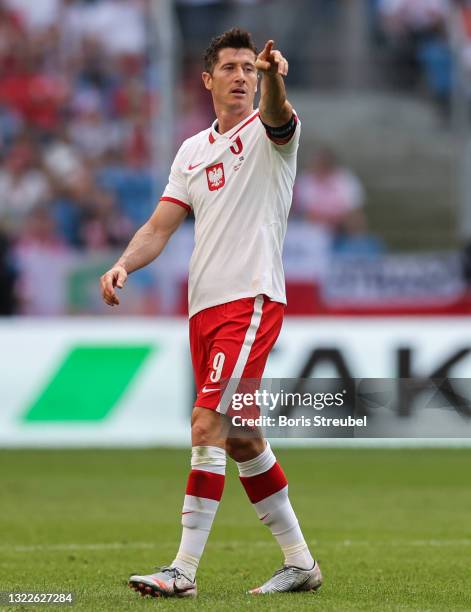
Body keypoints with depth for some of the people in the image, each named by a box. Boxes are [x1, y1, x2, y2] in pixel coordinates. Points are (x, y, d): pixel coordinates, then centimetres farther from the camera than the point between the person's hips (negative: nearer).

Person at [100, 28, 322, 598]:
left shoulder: (268, 132, -1)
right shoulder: (192, 150, 17)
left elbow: (277, 116, -27)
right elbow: (160, 226, 14)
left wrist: (273, 76, -49)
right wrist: (123, 265, -6)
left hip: (253, 299, -7)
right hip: (204, 308, 7)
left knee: (208, 426, -17)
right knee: (240, 440, 11)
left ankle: (185, 568, -17)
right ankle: (300, 561, 21)